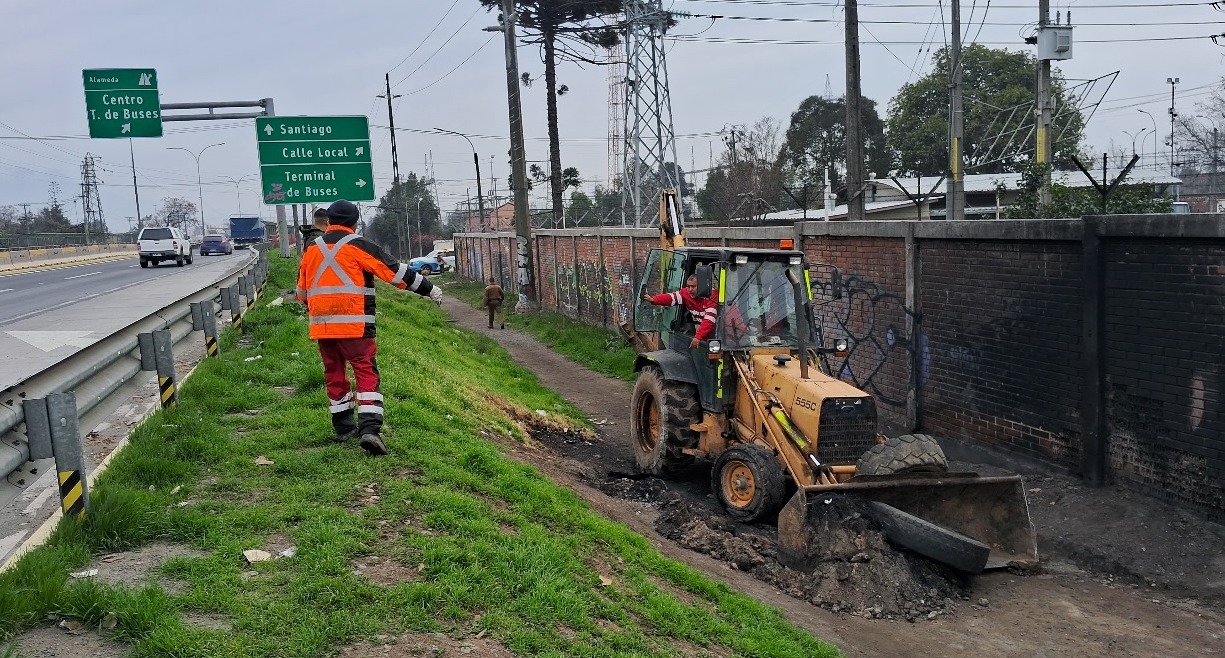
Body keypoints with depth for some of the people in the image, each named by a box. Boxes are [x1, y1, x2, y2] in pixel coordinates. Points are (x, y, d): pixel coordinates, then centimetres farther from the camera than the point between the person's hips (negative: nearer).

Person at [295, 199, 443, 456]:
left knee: (334, 374, 16)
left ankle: (344, 427, 25)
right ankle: (369, 429, -16)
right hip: (354, 325, -5)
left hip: (321, 326, 5)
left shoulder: (311, 250, 12)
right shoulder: (358, 247, -3)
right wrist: (429, 289, 4)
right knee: (366, 373, -3)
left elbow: (302, 290, 22)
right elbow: (395, 271, -4)